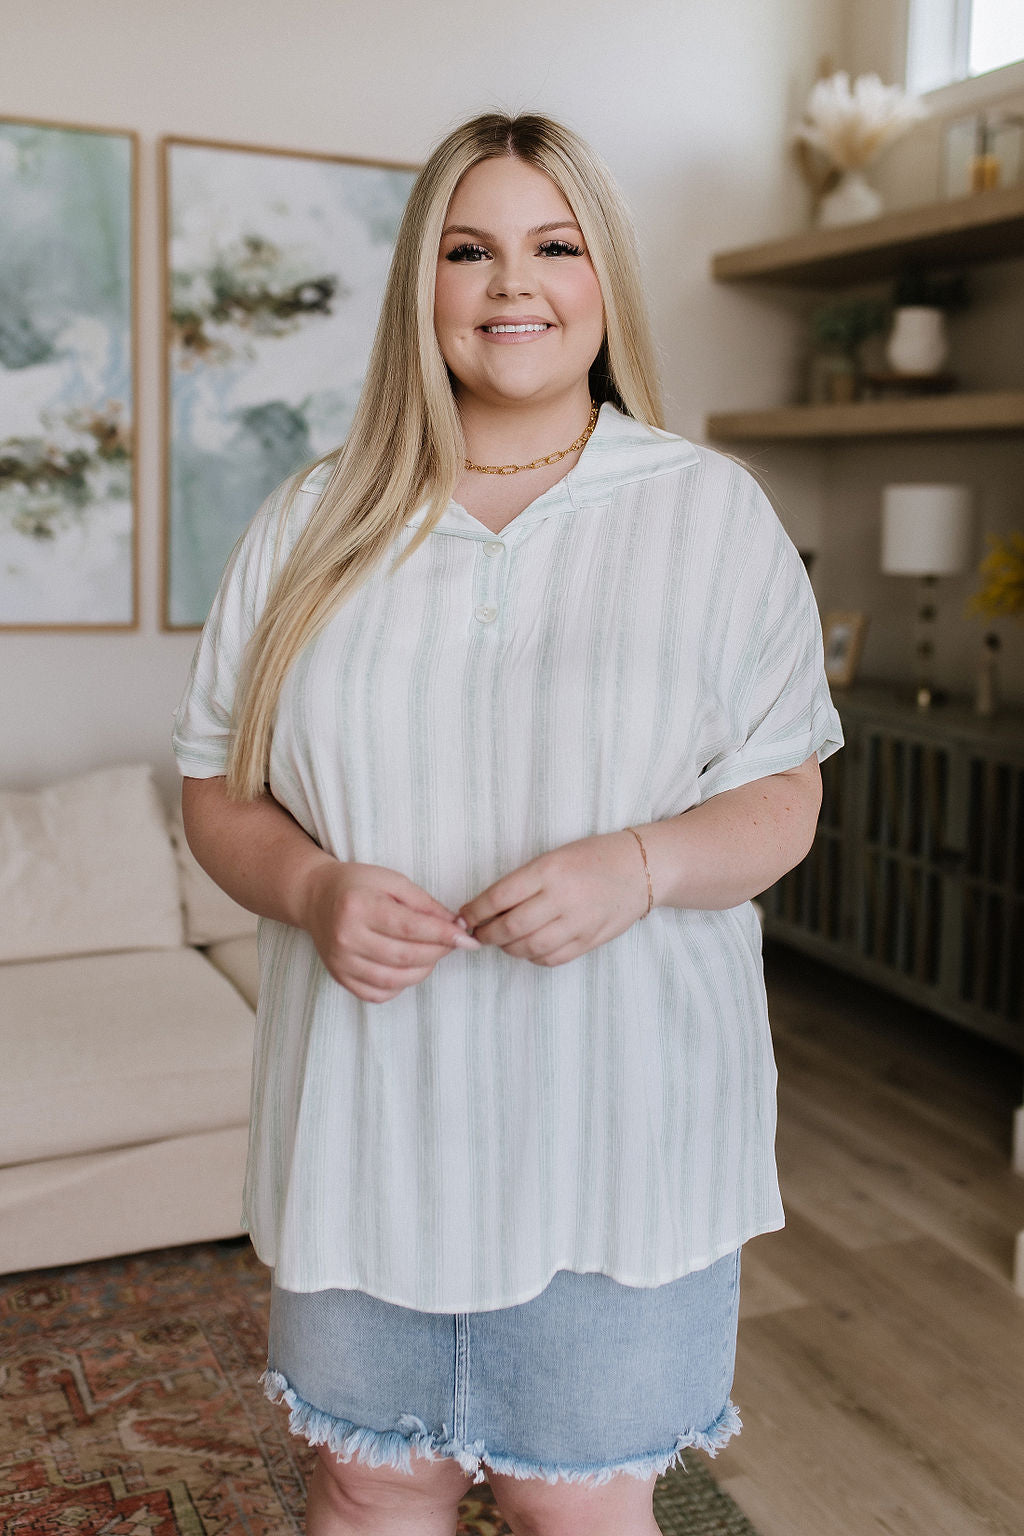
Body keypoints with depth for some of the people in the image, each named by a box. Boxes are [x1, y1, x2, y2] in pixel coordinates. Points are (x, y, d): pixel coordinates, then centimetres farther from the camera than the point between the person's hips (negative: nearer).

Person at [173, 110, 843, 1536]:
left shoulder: (713, 512, 0)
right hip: (370, 1107, 2)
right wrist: (312, 888, -14)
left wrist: (641, 866, -20)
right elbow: (217, 785, 7)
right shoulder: (314, 522, 4)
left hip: (615, 1111, -1)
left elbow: (784, 794, -1)